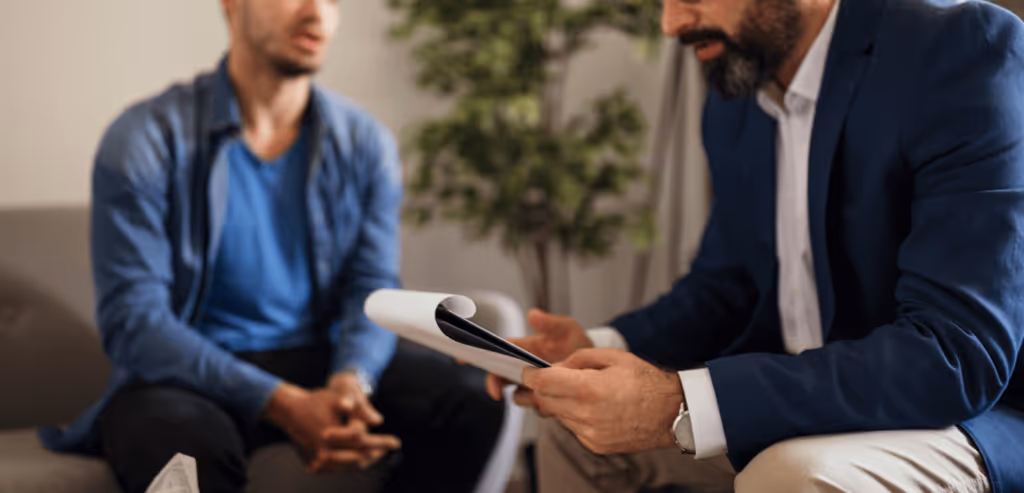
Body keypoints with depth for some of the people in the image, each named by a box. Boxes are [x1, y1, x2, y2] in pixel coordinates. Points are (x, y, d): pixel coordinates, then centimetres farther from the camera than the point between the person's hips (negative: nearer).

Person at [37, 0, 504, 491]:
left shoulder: (365, 143, 4)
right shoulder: (147, 139, -9)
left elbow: (373, 289, 0)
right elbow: (132, 319, -15)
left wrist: (352, 382, -25)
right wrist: (286, 406, -28)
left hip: (323, 359, 5)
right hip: (189, 373, -4)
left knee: (470, 400, -19)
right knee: (185, 442, -39)